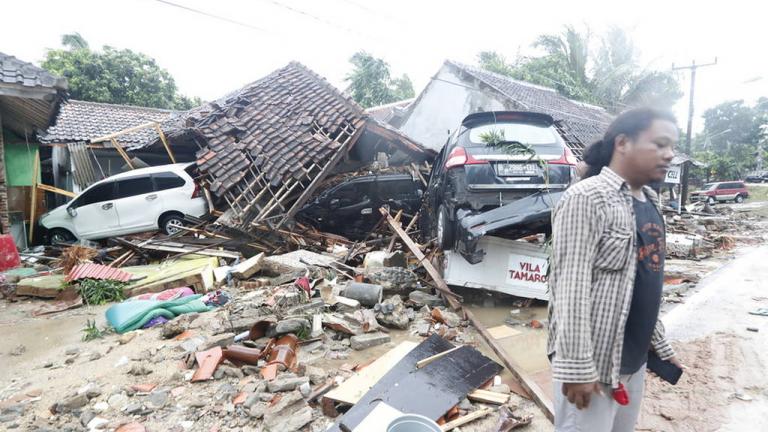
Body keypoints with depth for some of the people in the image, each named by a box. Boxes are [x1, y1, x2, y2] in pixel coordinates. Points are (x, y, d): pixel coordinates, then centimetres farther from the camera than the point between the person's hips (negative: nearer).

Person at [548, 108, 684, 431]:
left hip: (634, 361, 8)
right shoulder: (587, 198, -18)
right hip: (593, 361, -8)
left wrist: (659, 344, 18)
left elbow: (649, 285, 16)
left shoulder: (650, 203, 10)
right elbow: (572, 288, -22)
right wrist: (577, 366, -22)